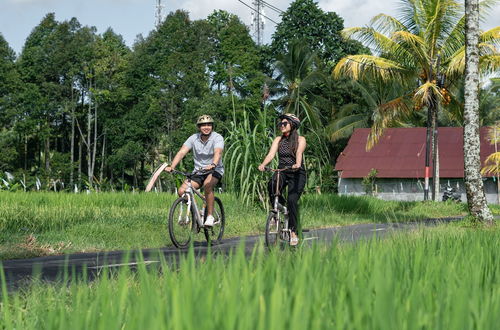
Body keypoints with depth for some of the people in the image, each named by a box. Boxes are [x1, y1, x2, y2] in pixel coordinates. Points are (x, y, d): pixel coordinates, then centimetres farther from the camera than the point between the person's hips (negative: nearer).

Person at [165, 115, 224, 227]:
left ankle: (210, 216, -22)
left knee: (207, 185, -36)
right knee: (182, 191, -16)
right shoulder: (194, 138, -5)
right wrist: (172, 167, -31)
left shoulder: (217, 138, -14)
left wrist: (213, 165, -53)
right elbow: (182, 152, -16)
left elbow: (218, 153, -32)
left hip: (215, 170, -4)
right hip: (198, 171, 4)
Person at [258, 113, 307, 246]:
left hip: (297, 174, -3)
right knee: (271, 185, -31)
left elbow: (299, 153, -19)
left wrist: (297, 164, -40)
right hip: (282, 172, 3)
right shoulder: (278, 140, 9)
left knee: (292, 200, -18)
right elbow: (271, 154, -6)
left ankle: (293, 232, -8)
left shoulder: (300, 139, 0)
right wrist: (263, 164, -26)